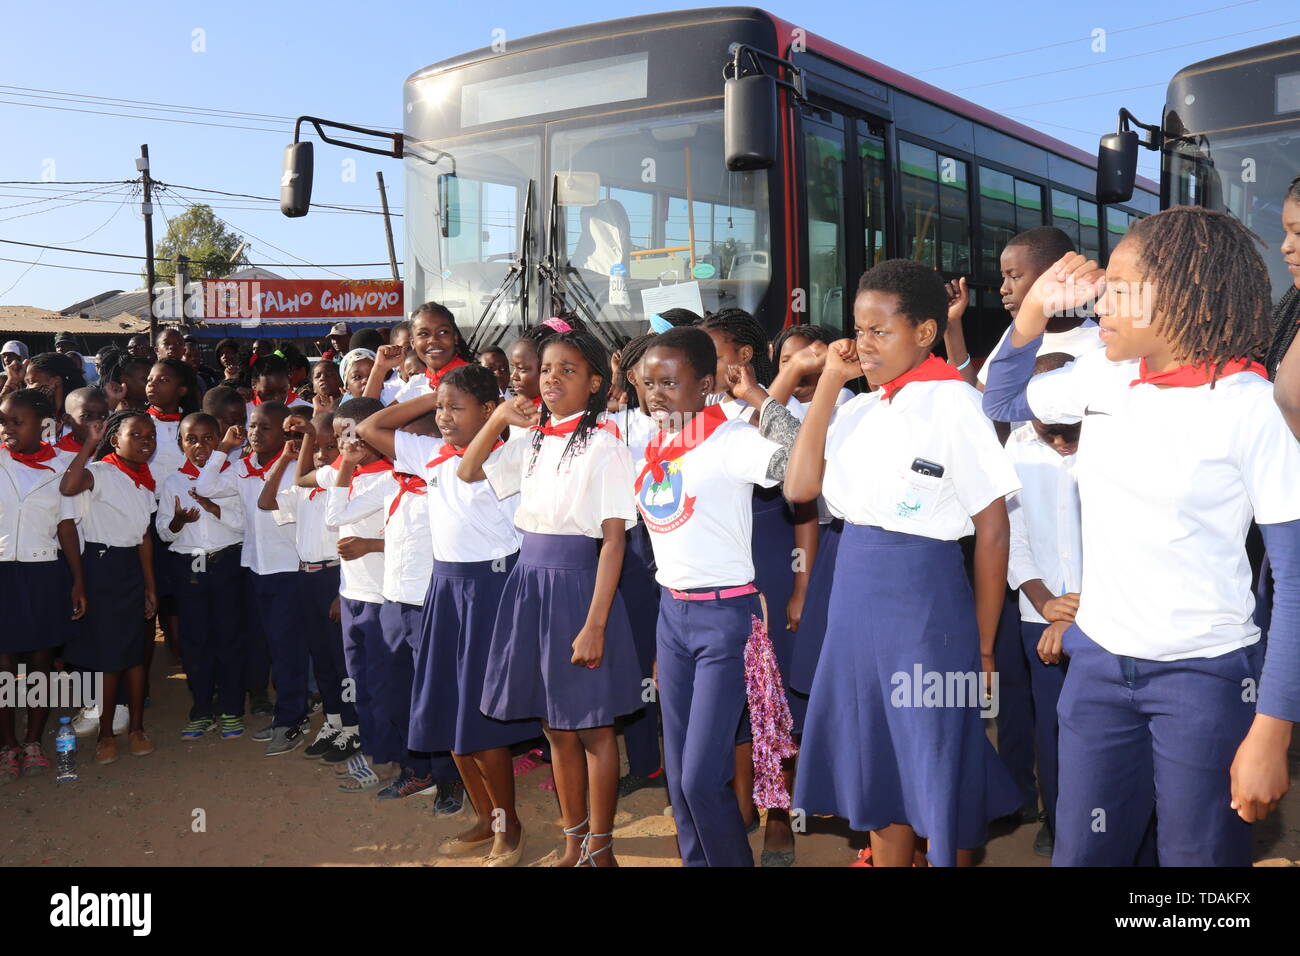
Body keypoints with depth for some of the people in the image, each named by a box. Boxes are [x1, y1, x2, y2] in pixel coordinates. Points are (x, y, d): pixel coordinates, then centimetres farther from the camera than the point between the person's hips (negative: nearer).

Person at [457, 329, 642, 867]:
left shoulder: (603, 446, -10)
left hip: (577, 585, -6)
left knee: (591, 725, 4)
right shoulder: (534, 442, 10)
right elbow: (468, 473, 20)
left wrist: (595, 625, -19)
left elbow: (613, 541, -14)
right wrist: (499, 418, 5)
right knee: (555, 726, 14)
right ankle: (573, 842, 28)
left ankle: (600, 847, 19)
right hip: (530, 585, 7)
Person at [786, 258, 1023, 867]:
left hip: (925, 595, -7)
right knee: (874, 767, 18)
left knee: (938, 776, 6)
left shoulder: (952, 404, -11)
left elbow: (993, 530, -9)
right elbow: (800, 487, -2)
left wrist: (982, 647, -6)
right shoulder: (859, 408, 8)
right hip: (854, 595, 7)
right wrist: (828, 383, -1)